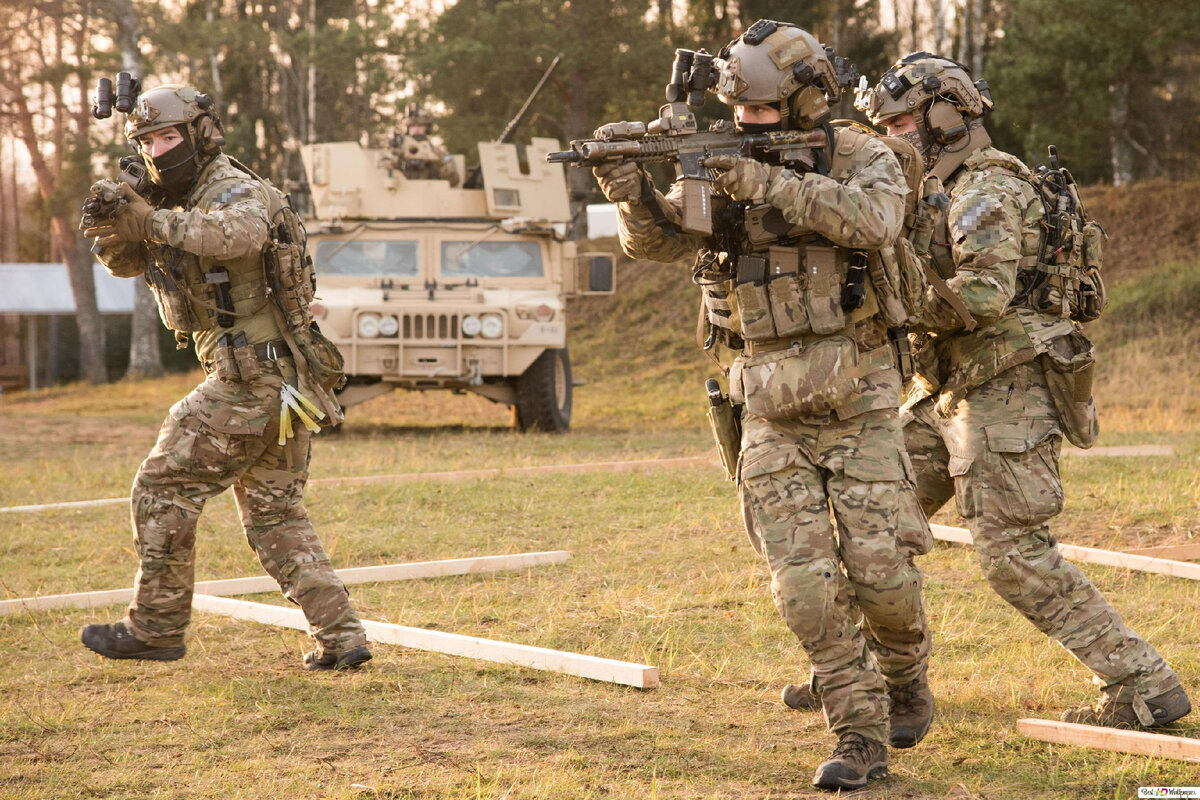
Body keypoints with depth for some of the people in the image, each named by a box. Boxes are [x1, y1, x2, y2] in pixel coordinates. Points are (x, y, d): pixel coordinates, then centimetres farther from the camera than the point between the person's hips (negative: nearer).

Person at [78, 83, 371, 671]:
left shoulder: (236, 190, -14)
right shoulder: (175, 202, 16)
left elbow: (239, 232, -37)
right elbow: (124, 262, 9)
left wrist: (152, 223, -49)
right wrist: (112, 224, -14)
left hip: (249, 382, -10)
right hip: (282, 384, 10)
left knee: (162, 490, -1)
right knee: (275, 516, 11)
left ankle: (155, 628, 7)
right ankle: (340, 637, 6)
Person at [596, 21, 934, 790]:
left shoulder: (863, 158, -6)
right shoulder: (719, 167, 3)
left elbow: (872, 219, -27)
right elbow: (658, 238, -8)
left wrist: (770, 185, -33)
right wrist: (633, 192, -30)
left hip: (857, 406, -2)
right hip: (772, 415, 3)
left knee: (880, 573, -2)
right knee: (806, 584, -6)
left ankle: (906, 678, 29)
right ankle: (861, 738, 3)